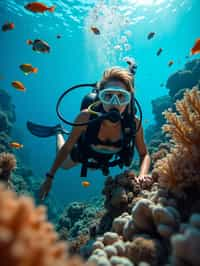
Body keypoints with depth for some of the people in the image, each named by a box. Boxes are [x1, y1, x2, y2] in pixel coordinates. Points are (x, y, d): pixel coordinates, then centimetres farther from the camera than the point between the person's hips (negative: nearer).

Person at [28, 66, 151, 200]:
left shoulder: (133, 123, -37)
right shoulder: (86, 116, -41)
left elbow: (145, 155, -20)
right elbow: (67, 148, -25)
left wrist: (142, 176, -41)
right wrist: (50, 177, -20)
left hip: (105, 159, 3)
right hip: (82, 152, -2)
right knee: (64, 164, 30)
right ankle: (59, 132, 48)